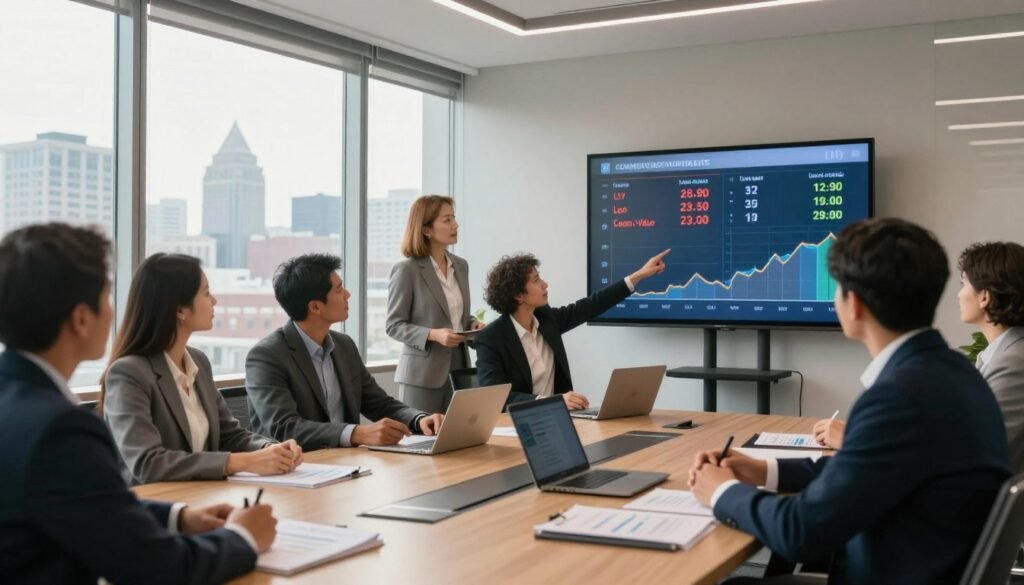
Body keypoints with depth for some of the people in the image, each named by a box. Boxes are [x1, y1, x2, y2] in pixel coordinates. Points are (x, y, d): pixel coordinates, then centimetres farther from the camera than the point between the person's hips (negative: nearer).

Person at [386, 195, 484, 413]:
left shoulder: (461, 266, 10)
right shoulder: (407, 270, -9)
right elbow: (394, 325, -9)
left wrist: (472, 323, 0)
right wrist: (433, 335, -21)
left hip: (459, 367, 6)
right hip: (423, 372, -6)